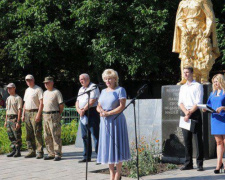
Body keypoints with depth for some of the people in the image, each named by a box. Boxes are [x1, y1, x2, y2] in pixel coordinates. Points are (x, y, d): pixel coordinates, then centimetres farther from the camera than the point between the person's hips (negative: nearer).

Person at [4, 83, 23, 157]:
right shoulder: (8, 99, 17)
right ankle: (14, 150, 16)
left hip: (15, 118, -8)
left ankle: (18, 151, -1)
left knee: (17, 136, -5)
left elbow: (19, 110, -13)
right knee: (11, 136, 9)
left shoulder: (18, 98, -8)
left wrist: (18, 122, -18)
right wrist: (6, 121, 16)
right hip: (9, 119, 8)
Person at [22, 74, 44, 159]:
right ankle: (31, 151, 13)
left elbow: (41, 102, -11)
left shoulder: (38, 89, -4)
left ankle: (40, 152, -7)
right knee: (29, 134, 7)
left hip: (35, 112, -8)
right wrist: (23, 114, 15)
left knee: (38, 133, -9)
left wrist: (38, 114, -19)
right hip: (27, 113, 8)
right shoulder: (27, 90, 20)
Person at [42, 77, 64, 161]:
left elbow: (61, 105, -7)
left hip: (54, 115, -8)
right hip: (45, 115, 8)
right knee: (47, 136, 8)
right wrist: (44, 113, 14)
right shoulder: (45, 93, 18)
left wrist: (58, 114, -1)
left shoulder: (56, 92, -5)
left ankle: (57, 154, -6)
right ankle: (51, 153, 15)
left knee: (56, 136, -8)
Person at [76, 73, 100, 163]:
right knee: (85, 136, 10)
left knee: (96, 136, -10)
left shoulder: (93, 87, -5)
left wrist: (83, 110, -12)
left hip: (92, 113, -9)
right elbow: (77, 101, 17)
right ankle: (87, 157, 17)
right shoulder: (81, 89, 21)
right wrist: (79, 110, -3)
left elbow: (92, 101, -15)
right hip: (83, 115, 9)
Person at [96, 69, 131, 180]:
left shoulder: (120, 90, -3)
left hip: (116, 122, -6)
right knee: (107, 147, 4)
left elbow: (122, 106, -12)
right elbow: (98, 106, 15)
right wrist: (101, 110, -8)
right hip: (105, 122, 6)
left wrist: (108, 113, -16)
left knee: (117, 145, -3)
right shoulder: (103, 91, 16)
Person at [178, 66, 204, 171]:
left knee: (198, 139, -6)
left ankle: (200, 164, -4)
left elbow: (198, 103, -7)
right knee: (187, 139, 5)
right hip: (185, 114, 5)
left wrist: (190, 113, -14)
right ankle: (188, 163, 10)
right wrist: (186, 112, -9)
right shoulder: (182, 87, 19)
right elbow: (180, 102, 10)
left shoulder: (198, 86, 2)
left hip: (195, 113, -5)